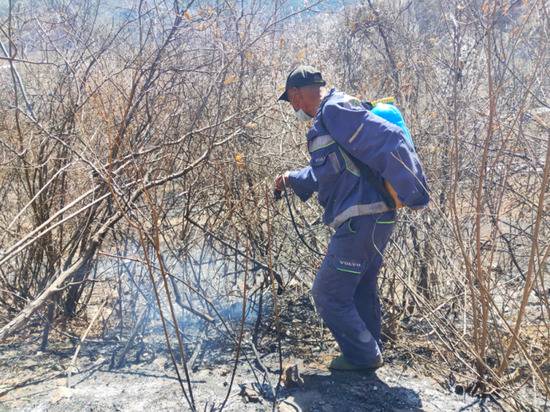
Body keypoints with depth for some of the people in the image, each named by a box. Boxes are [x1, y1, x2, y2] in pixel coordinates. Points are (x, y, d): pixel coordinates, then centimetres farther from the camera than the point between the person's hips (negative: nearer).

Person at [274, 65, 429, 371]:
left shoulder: (336, 111, -14)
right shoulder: (327, 119, 19)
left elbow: (390, 141, -22)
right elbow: (327, 172, 31)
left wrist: (414, 195, -19)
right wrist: (293, 179, 27)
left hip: (362, 221, -10)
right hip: (374, 220, 10)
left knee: (328, 293, 1)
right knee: (361, 290, 21)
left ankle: (363, 356, 16)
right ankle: (369, 354, 35)